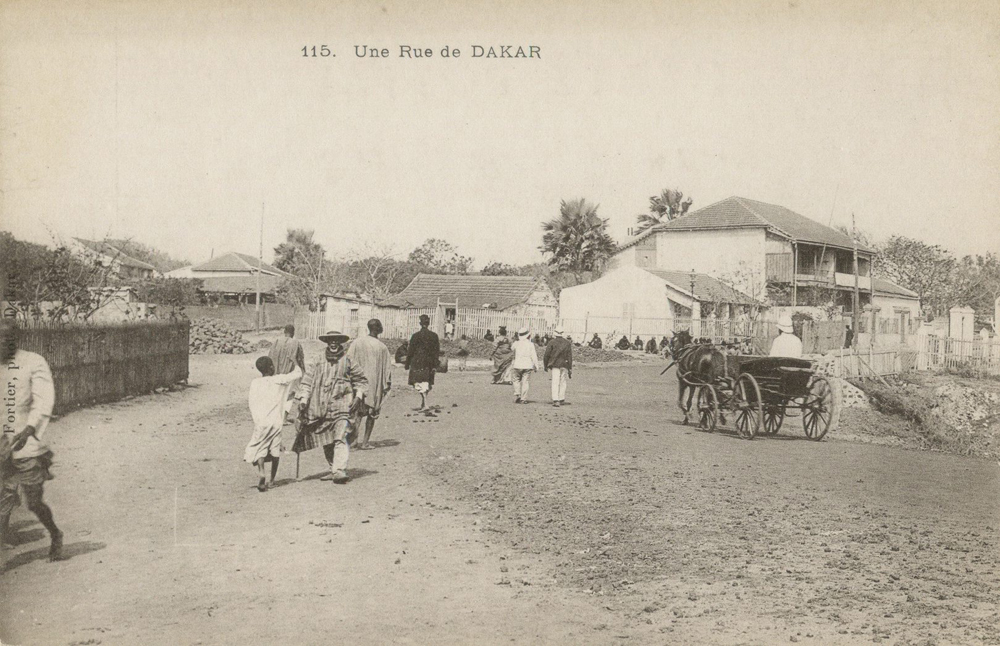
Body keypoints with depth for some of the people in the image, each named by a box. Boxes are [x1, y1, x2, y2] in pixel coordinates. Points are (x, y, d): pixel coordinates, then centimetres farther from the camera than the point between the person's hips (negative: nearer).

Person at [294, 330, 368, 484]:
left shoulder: (348, 362, 6)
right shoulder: (318, 363, 9)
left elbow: (361, 380, 15)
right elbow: (307, 381, 8)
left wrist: (358, 396, 2)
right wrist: (303, 399, -3)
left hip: (342, 406, -3)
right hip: (321, 407, 3)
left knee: (340, 438, -17)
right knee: (327, 442, 8)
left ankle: (340, 470, -24)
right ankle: (333, 469, 20)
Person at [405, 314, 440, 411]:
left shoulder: (416, 336, -8)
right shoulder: (434, 336, 3)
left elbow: (410, 351, -4)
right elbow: (437, 351, 4)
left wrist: (407, 364, 4)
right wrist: (435, 365, 8)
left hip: (418, 363, -4)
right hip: (429, 363, 4)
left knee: (419, 382, -4)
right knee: (426, 383, 13)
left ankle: (425, 404, -17)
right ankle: (422, 403, 21)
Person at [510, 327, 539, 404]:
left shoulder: (516, 343, -3)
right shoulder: (531, 344, -3)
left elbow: (512, 348, 19)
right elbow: (534, 356, -3)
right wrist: (536, 366, 3)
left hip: (518, 365, 0)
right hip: (528, 365, 0)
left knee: (516, 380, 13)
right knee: (525, 382, 4)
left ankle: (517, 394, -5)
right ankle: (523, 398, 3)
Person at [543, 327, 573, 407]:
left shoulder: (552, 342, -2)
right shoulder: (567, 343, 3)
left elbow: (547, 355, -3)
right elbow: (570, 356, 2)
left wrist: (546, 365, 9)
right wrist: (570, 369, 6)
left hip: (555, 365, -2)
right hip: (564, 365, 2)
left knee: (555, 383, -4)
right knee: (563, 382, 14)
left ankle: (555, 400, -14)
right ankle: (561, 399, 20)